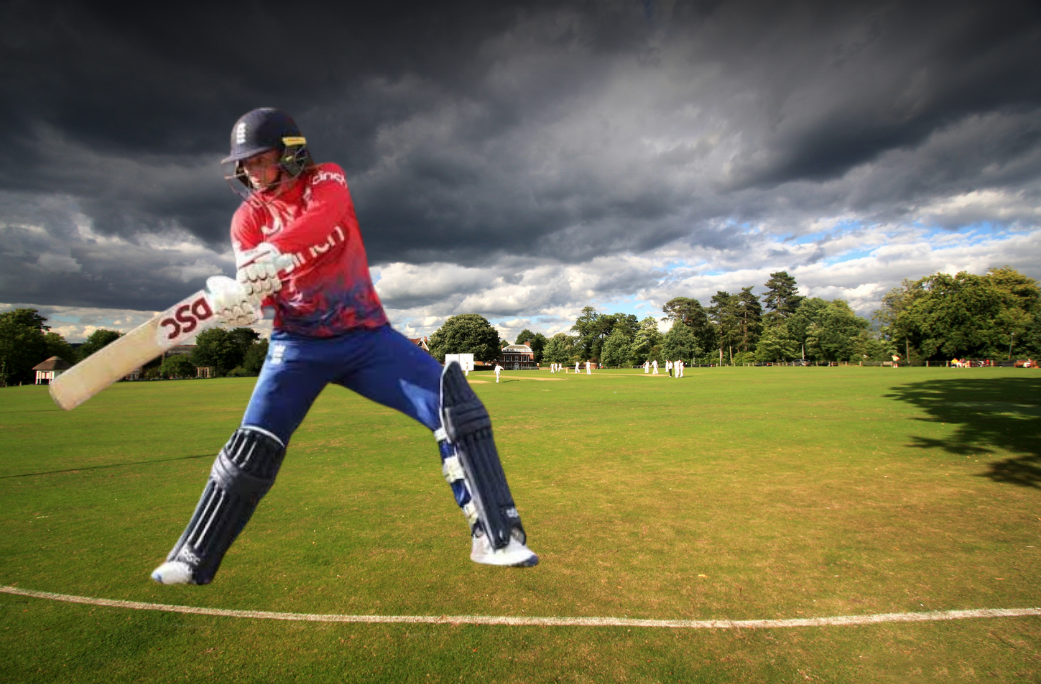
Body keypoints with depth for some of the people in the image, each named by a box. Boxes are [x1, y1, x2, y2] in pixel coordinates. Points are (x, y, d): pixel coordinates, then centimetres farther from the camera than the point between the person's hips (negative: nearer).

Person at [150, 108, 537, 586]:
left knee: (456, 407, -16)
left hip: (366, 334, -1)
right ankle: (192, 560, 15)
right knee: (252, 448, -8)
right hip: (298, 342, 2)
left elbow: (320, 222, -25)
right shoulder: (248, 217, 4)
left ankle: (495, 537, -8)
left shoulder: (326, 180, 0)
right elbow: (252, 281, -12)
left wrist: (273, 255, -43)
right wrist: (241, 301, -36)